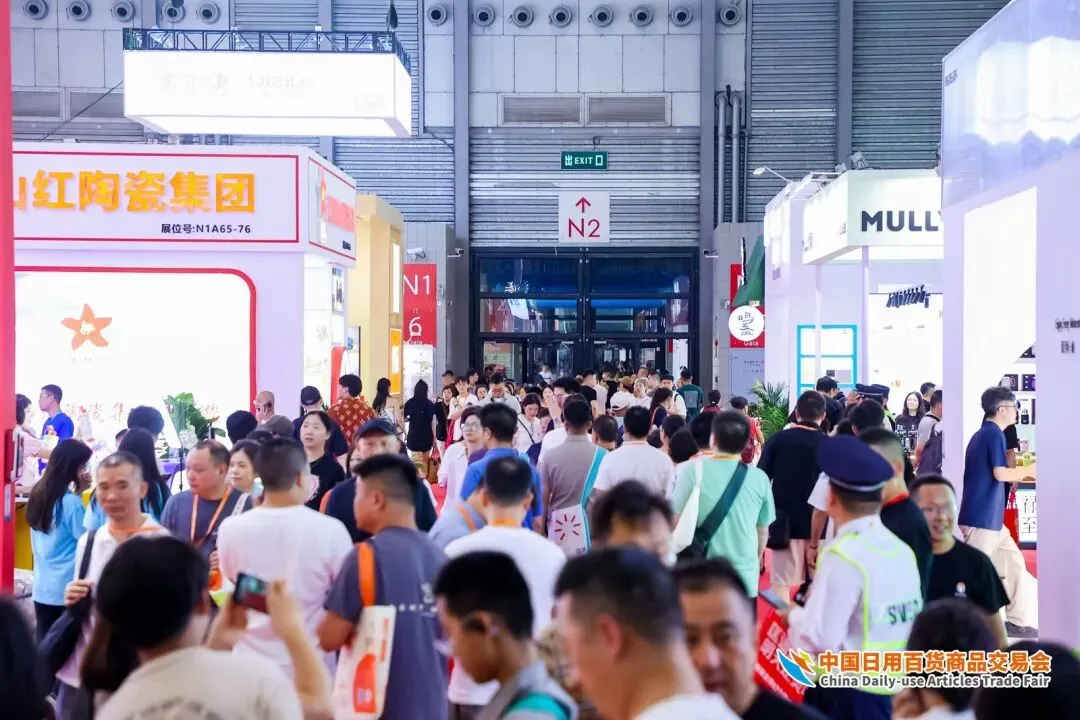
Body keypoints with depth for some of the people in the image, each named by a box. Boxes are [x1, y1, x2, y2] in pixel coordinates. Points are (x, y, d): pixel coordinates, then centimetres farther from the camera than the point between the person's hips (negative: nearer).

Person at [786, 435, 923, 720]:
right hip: (894, 691, 8)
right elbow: (913, 625, 13)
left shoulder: (843, 555, -18)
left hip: (846, 696, -8)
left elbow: (818, 638, -21)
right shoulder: (903, 551, 5)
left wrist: (794, 616, 0)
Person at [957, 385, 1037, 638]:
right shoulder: (994, 433, -13)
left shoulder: (982, 434, 16)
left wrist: (1024, 475, 18)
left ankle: (1019, 621, 19)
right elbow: (1000, 473, -19)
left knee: (1014, 565, 14)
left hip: (987, 516, 10)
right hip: (982, 516, -10)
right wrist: (1031, 470, -5)